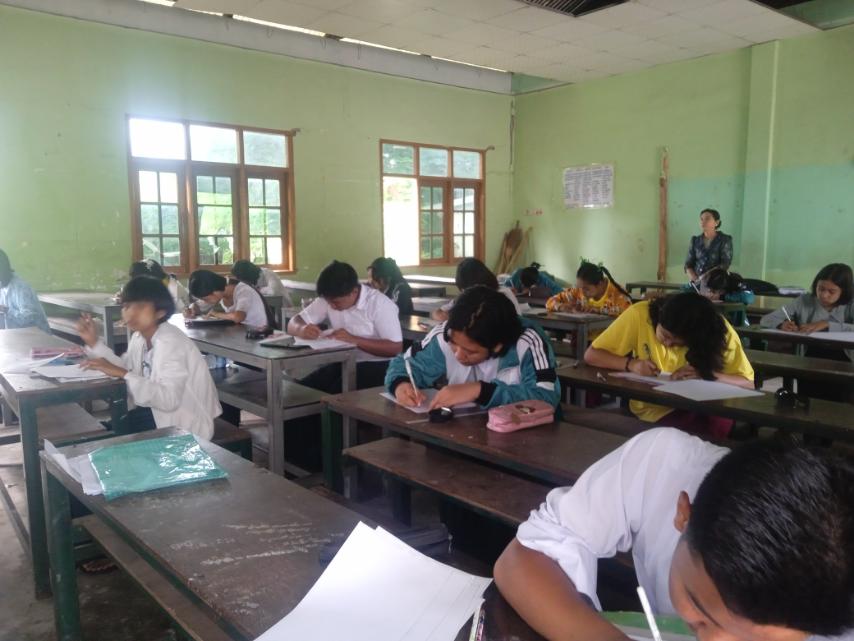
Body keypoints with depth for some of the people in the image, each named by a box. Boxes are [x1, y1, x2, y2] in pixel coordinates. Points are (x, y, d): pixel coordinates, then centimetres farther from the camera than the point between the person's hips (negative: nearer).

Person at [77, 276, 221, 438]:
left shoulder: (171, 343, -26)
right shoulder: (139, 336, 4)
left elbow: (169, 399, -35)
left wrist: (123, 374, -37)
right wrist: (94, 343, -5)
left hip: (184, 423, -8)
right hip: (160, 411, 8)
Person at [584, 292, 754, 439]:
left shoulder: (717, 330, -13)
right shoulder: (639, 315, -17)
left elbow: (749, 383, -13)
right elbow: (591, 355, -11)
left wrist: (705, 374, -29)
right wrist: (631, 364, -28)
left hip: (700, 408, 2)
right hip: (654, 410, -2)